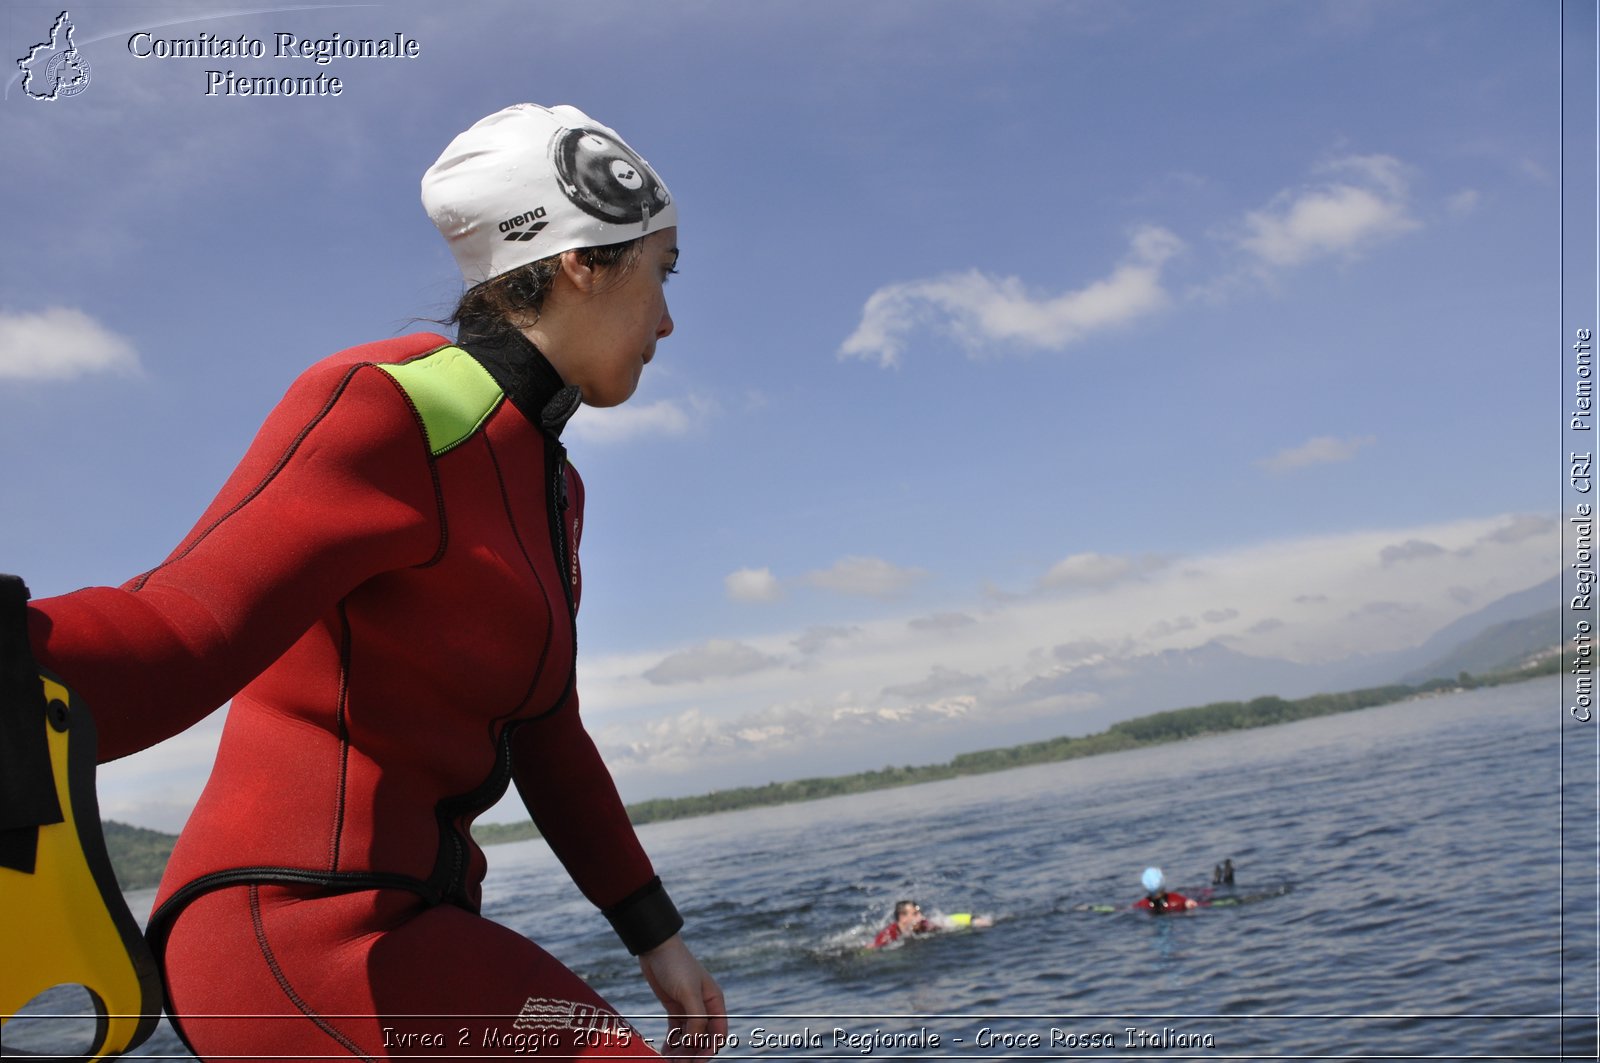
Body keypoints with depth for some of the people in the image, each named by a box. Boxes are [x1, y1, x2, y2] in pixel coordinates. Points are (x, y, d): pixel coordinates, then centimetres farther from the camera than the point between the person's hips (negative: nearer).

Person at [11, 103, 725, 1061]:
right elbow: (176, 638, -26)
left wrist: (655, 934, 20)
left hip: (405, 926, 10)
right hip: (300, 934, -10)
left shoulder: (547, 483, 15)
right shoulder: (393, 411, -14)